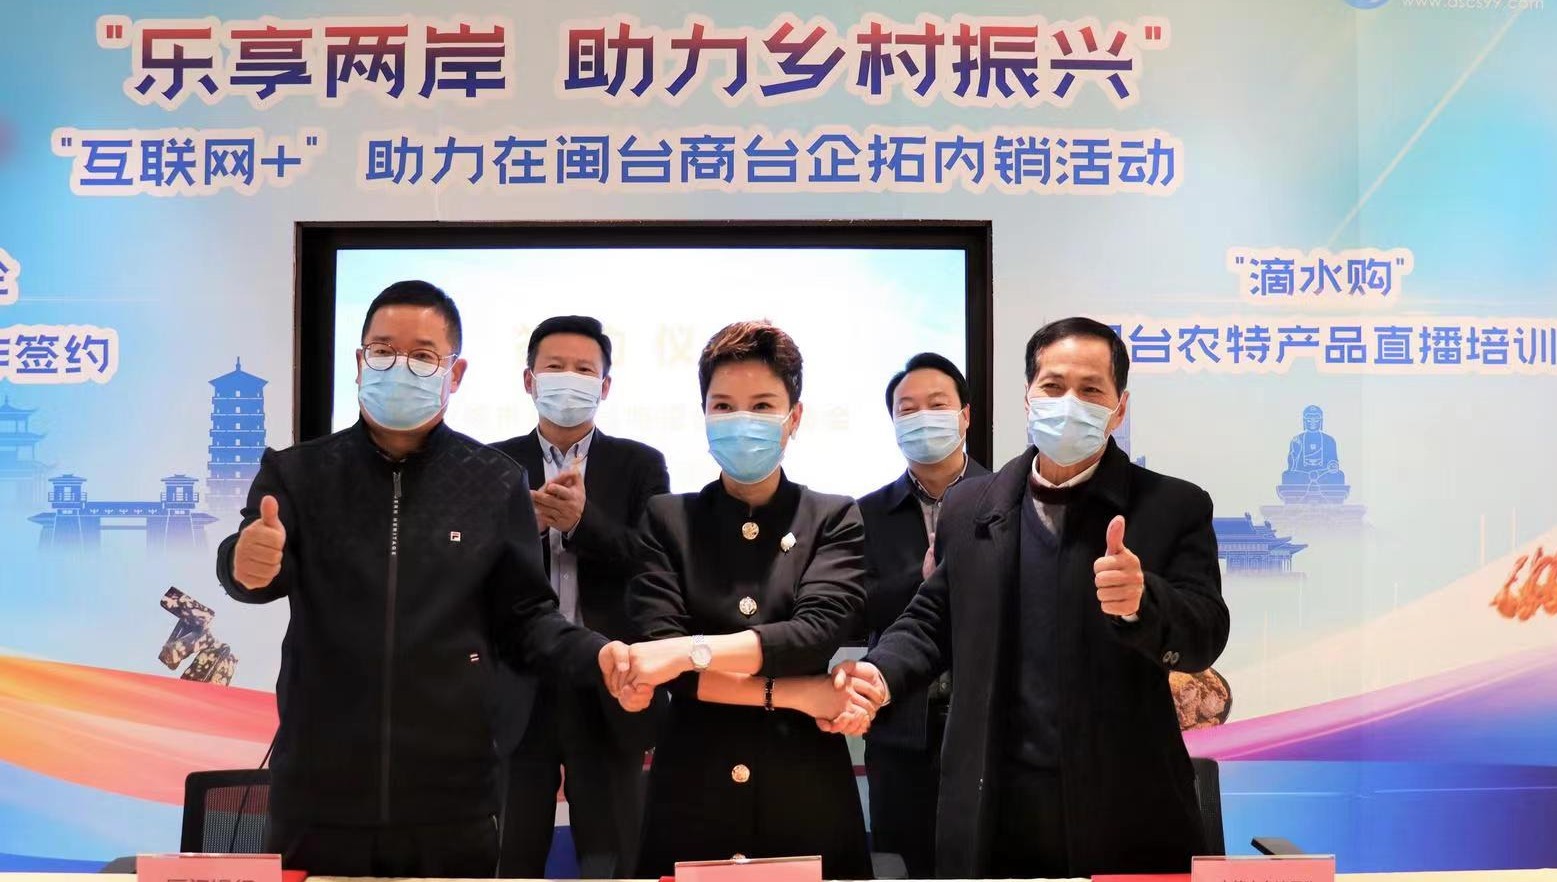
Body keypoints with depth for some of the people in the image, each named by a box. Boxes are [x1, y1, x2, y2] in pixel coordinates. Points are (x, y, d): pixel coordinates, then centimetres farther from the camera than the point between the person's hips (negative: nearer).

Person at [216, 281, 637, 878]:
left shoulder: (496, 484, 3)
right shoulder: (298, 472, 4)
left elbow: (524, 616, 5)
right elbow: (253, 570, -11)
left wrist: (596, 655, -14)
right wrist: (249, 564, -34)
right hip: (316, 798, 0)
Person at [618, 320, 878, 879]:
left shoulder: (834, 520, 4)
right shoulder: (665, 520, 3)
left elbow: (817, 632, -12)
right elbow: (657, 652, -8)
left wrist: (696, 650, -23)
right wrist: (787, 693, -13)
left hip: (808, 795, 0)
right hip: (692, 794, 0)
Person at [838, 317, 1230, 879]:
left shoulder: (1174, 507, 0)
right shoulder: (970, 507, 9)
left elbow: (1204, 637, -8)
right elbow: (933, 619, 15)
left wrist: (1140, 601, -29)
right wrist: (880, 673, -4)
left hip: (1124, 814, -2)